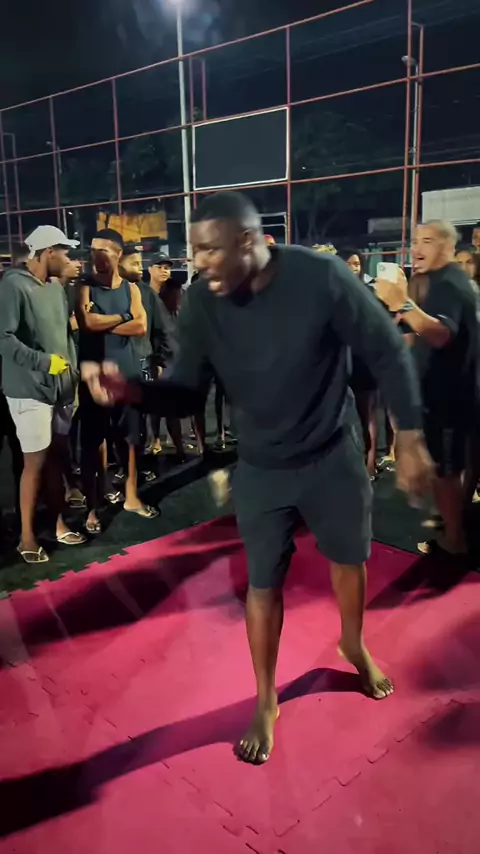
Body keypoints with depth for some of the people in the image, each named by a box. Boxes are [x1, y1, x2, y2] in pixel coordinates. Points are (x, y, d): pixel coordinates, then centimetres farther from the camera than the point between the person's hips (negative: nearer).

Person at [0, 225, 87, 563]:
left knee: (55, 456, 13)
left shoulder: (56, 287, 11)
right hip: (30, 390, -6)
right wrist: (44, 362, -16)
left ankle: (60, 524, 25)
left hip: (60, 388, 6)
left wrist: (73, 378, 10)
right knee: (36, 461, -1)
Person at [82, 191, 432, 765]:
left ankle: (354, 645, 53)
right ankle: (265, 702, 33)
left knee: (349, 558, 21)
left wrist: (409, 438, -11)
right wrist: (130, 391, -30)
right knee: (264, 584, 10)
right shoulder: (201, 304, -15)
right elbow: (186, 393, -9)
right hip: (260, 469, 1)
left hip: (334, 456, 0)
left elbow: (386, 352, -13)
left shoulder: (321, 276, -22)